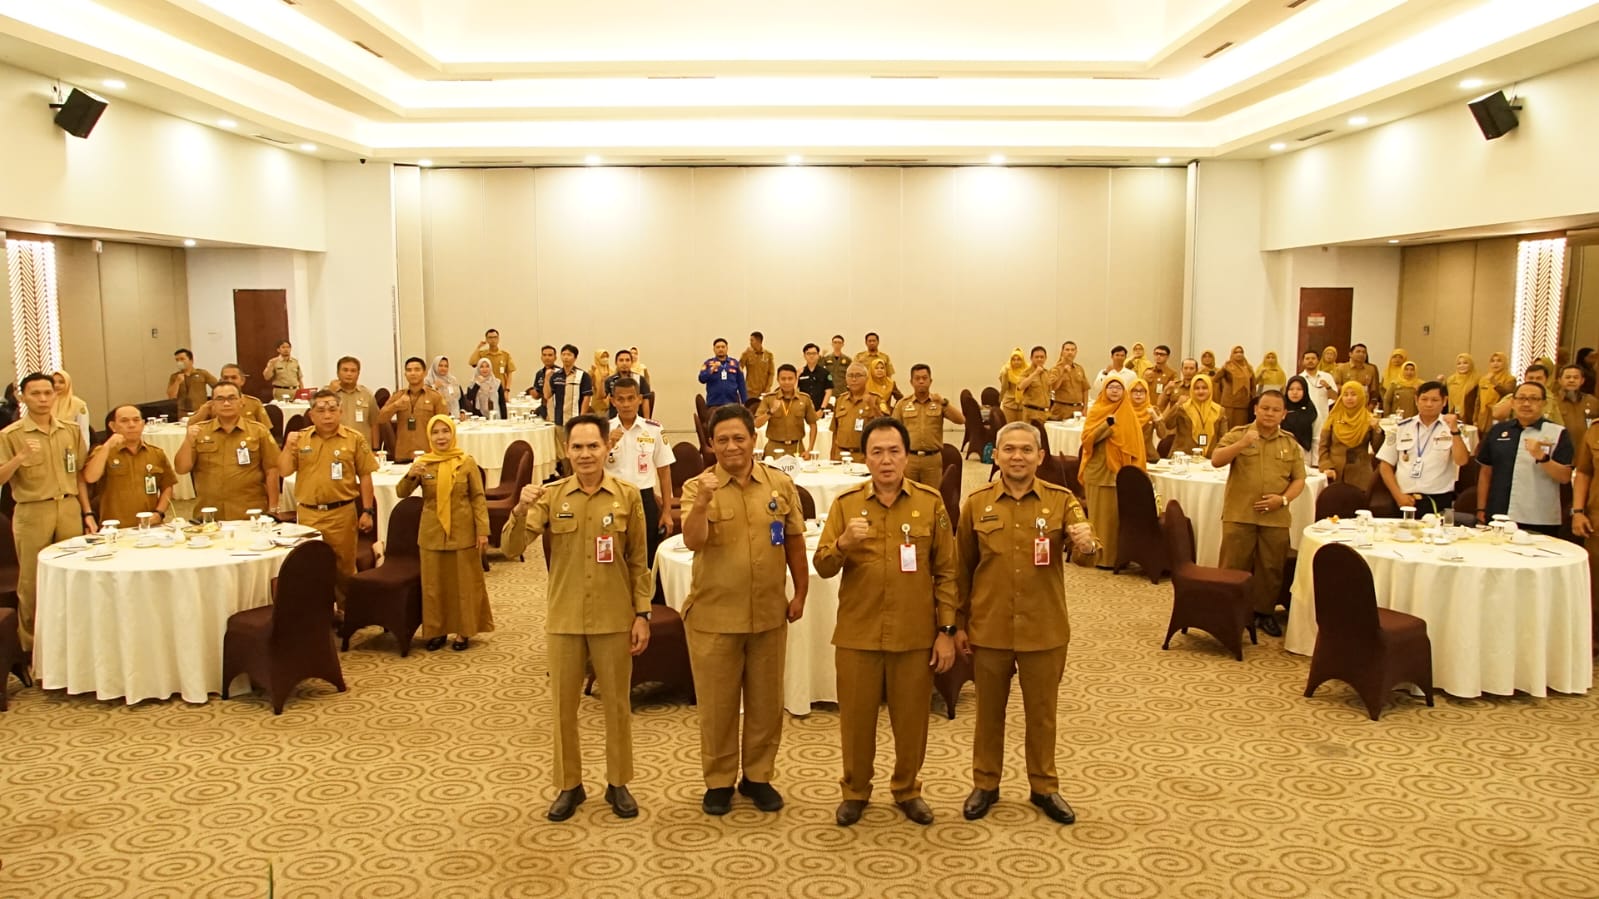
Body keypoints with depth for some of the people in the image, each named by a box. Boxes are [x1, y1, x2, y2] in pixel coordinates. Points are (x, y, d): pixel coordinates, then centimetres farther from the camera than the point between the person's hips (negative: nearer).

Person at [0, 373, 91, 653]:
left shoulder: (71, 431, 7)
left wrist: (87, 512, 10)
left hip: (70, 508, 3)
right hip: (32, 512, -3)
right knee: (32, 583, 5)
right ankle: (31, 649, 17)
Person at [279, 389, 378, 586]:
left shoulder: (354, 439, -1)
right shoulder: (300, 438, 5)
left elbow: (365, 476, 0)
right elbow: (283, 472, 4)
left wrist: (367, 511, -3)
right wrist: (288, 446, -12)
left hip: (342, 513, -2)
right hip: (307, 514, 2)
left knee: (344, 567, 8)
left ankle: (345, 602, 23)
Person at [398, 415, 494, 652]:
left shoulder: (467, 462, -5)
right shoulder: (422, 463, 1)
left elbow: (478, 498, -3)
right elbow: (401, 493, -3)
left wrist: (482, 530, -9)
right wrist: (410, 476, -23)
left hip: (463, 533, -2)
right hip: (432, 534, 2)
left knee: (464, 583, 6)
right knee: (434, 584, 10)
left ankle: (463, 630, 18)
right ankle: (437, 630, 22)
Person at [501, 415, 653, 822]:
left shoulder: (628, 496, -4)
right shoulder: (550, 496, -3)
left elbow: (639, 560, 1)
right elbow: (511, 549, -10)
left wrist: (642, 614, -2)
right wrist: (521, 510, -28)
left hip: (614, 618, -1)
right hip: (564, 619, 1)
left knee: (617, 704, 10)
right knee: (563, 705, 10)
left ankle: (618, 783, 27)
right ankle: (569, 785, 27)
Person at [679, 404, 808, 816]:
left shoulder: (781, 484, 1)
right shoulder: (698, 487, -7)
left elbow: (794, 543, 8)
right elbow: (692, 542, -20)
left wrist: (800, 594, 8)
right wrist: (702, 503, -36)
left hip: (769, 614, 2)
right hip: (713, 616, -2)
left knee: (766, 701, 13)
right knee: (717, 704, 10)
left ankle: (758, 775, 31)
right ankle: (718, 781, 26)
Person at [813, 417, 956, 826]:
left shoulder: (930, 502, -2)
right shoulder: (845, 502, -1)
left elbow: (945, 572, 1)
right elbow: (822, 567, -4)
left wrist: (947, 631, -2)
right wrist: (844, 541, -25)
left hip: (915, 635, 0)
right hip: (857, 634, 0)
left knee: (911, 719, 12)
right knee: (856, 717, 11)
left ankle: (907, 789, 34)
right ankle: (855, 791, 31)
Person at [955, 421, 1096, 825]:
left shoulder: (1060, 500, -2)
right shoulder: (977, 503, -2)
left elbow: (1082, 533, -16)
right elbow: (963, 569, 4)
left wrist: (1085, 540, -40)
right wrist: (959, 624, 4)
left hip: (1045, 630, 0)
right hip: (989, 629, 0)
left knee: (1042, 712, 14)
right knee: (989, 711, 14)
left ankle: (1044, 787, 32)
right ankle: (985, 784, 32)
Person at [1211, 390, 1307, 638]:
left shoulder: (1290, 443, 10)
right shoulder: (1238, 434, 2)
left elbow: (1299, 479, 9)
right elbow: (1216, 460, -11)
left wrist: (1283, 499, -8)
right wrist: (1242, 444, -24)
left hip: (1276, 517, 3)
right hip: (1239, 515, -2)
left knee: (1271, 569, 8)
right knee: (1234, 567, 2)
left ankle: (1264, 612, 23)